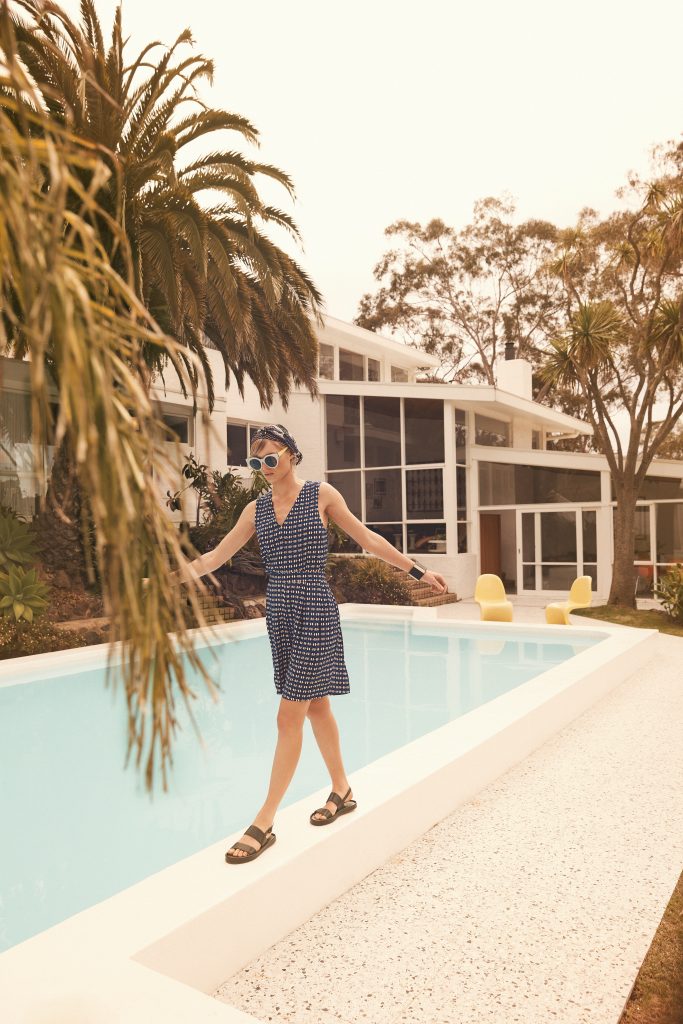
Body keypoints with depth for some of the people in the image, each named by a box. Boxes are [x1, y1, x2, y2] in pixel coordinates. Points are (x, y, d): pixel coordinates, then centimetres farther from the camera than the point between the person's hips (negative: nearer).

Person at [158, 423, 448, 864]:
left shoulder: (321, 493, -3)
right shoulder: (256, 508, 8)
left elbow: (368, 538, 2)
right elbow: (215, 556, 10)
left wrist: (418, 570, 3)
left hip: (315, 611, -5)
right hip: (279, 611, 5)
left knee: (290, 717, -5)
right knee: (316, 705, 15)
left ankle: (264, 823, 5)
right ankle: (342, 792, 33)